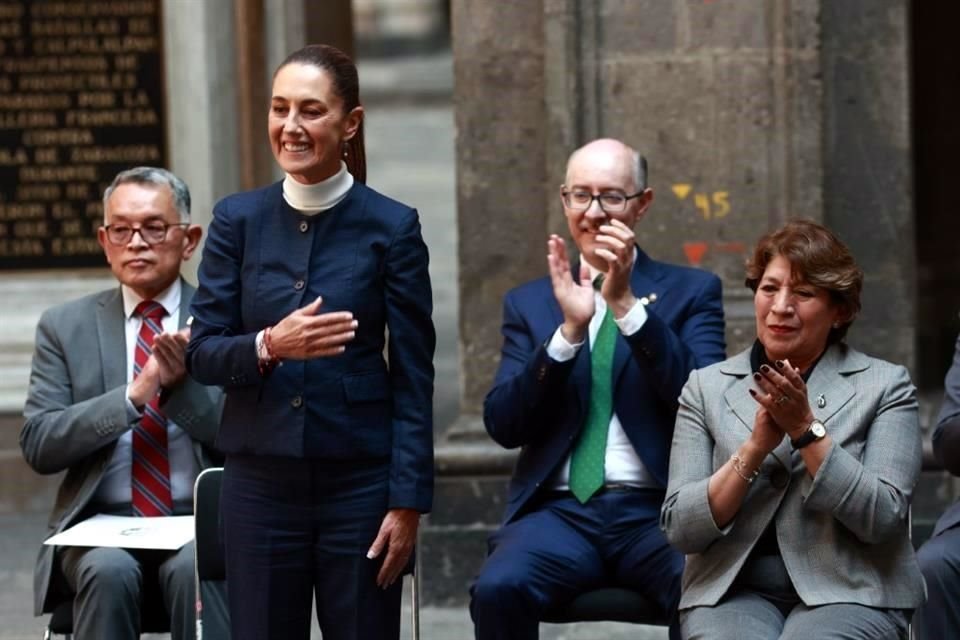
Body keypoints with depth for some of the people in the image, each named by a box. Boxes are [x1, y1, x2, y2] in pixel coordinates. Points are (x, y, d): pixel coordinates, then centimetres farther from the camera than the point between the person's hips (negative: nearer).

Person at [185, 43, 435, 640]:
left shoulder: (391, 227, -2)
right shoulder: (239, 220, 4)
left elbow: (413, 376, -2)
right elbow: (202, 353, 2)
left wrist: (408, 501, -7)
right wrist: (268, 347, -19)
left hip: (359, 484, -2)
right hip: (261, 484, 2)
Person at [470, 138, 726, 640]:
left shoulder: (691, 291, 11)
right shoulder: (530, 302, 15)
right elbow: (502, 425, 3)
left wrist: (627, 303, -13)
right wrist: (569, 329, -10)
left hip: (657, 510, -2)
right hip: (560, 511, 2)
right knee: (498, 588, -30)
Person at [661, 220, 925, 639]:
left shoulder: (884, 385, 4)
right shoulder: (707, 387, 9)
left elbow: (882, 519, -6)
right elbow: (679, 529, 1)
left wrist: (806, 428, -13)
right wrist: (756, 447, -11)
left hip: (848, 592, -1)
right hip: (733, 590, 1)